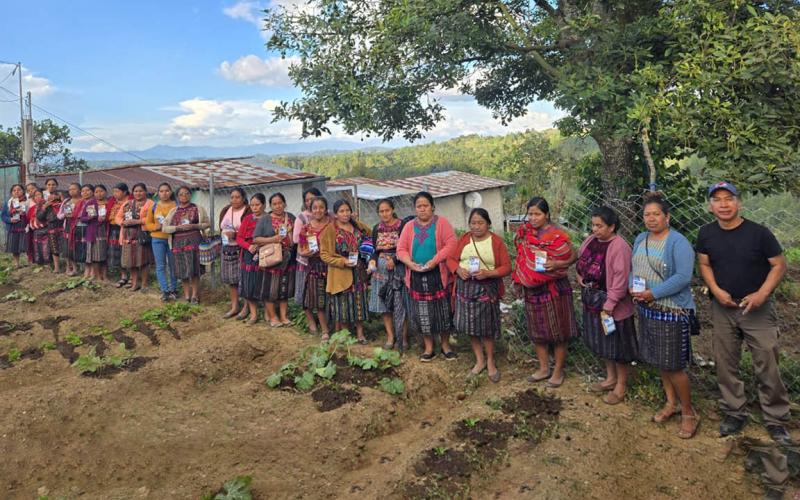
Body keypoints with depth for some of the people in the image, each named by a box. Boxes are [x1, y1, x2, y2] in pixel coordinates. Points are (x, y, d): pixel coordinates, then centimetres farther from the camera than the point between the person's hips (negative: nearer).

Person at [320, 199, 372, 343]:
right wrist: (342, 262, -20)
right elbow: (324, 254, -9)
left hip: (359, 273, 4)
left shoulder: (359, 226, 5)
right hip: (340, 274, -4)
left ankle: (360, 333, 21)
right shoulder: (330, 230, -8)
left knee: (359, 302, 10)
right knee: (341, 304, 2)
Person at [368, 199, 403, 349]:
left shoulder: (402, 226, -6)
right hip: (381, 270, 5)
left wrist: (394, 259, -19)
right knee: (384, 303, 5)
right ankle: (390, 336, 15)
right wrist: (372, 261, -5)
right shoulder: (377, 228, 10)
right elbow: (375, 250, 14)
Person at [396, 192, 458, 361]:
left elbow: (451, 244, -12)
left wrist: (435, 260, -22)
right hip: (417, 276, 3)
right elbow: (401, 249, 5)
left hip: (438, 275, -3)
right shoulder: (409, 226, 9)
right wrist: (410, 263, -14)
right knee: (423, 313, 7)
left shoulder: (442, 223, -2)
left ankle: (445, 345, 21)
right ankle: (429, 348, 19)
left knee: (442, 311, 4)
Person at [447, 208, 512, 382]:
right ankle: (479, 361, 25)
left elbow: (507, 267, -7)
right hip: (465, 287, 3)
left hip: (487, 289, -3)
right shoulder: (464, 239, 5)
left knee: (487, 327, 3)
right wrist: (458, 269, -13)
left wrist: (487, 273, -22)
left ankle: (490, 362, 23)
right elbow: (451, 258, 8)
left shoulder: (497, 241, -5)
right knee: (470, 325, 8)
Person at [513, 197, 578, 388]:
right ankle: (544, 368, 28)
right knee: (537, 331, 13)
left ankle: (558, 371, 20)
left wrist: (556, 264, -23)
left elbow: (574, 256, -7)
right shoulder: (524, 232, 2)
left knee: (557, 331, 5)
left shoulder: (557, 235, -13)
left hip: (554, 288, -5)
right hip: (532, 289, 5)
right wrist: (519, 280, 10)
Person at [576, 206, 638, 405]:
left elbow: (620, 279, -25)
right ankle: (611, 378, 37)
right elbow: (580, 260, 20)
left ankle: (621, 385, 23)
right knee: (602, 342, 20)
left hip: (613, 305, -8)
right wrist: (581, 276, 5)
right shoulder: (591, 240, 3)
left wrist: (609, 304, -25)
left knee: (616, 344, 6)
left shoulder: (619, 247, -21)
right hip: (592, 302, 8)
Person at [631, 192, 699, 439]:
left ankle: (689, 412, 17)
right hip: (647, 310, 7)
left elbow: (683, 277, -23)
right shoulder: (640, 239, 9)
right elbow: (634, 268, 14)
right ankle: (672, 403, 34)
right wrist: (633, 288, -6)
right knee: (660, 361, 17)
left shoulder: (678, 243, -15)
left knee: (673, 366, -1)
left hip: (672, 312, -7)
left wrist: (653, 293, -23)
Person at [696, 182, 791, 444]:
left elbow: (779, 265, -7)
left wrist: (762, 294, -18)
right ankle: (735, 412, 27)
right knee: (725, 364, 11)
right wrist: (716, 290, -8)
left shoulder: (758, 232, -13)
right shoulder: (706, 234, -3)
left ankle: (776, 420, 17)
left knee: (767, 366, 1)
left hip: (757, 309, -3)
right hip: (722, 308, 3)